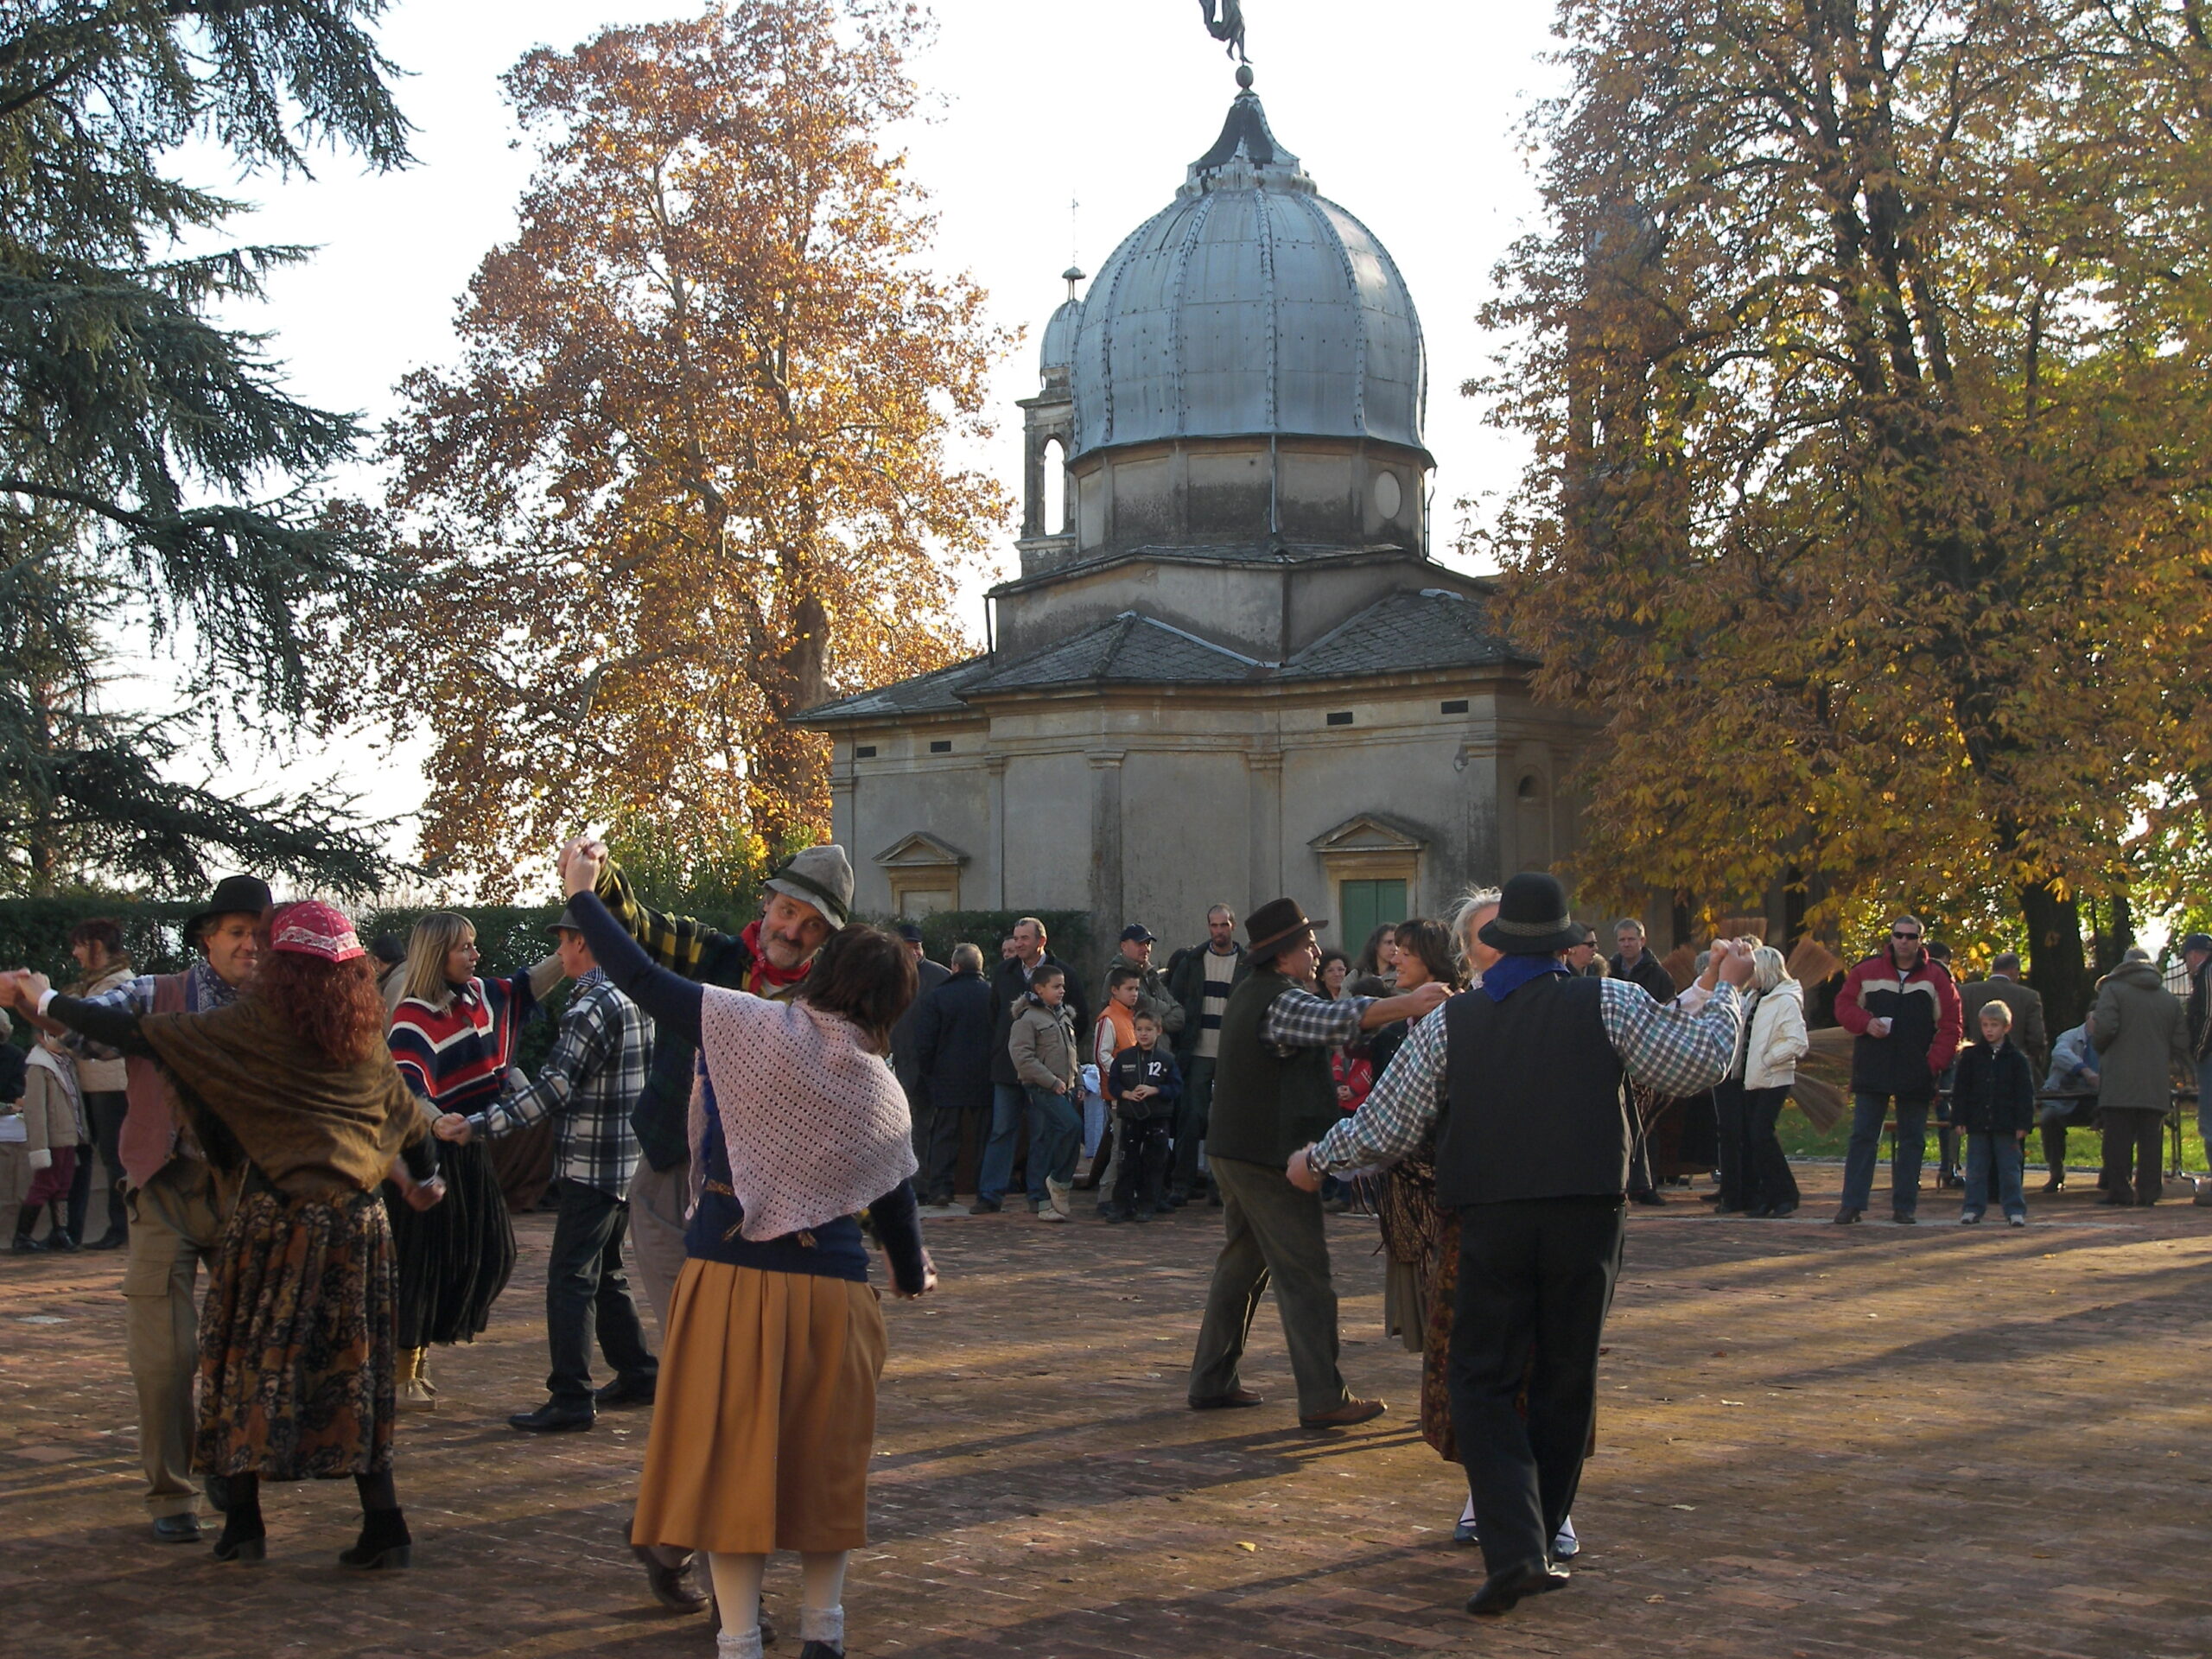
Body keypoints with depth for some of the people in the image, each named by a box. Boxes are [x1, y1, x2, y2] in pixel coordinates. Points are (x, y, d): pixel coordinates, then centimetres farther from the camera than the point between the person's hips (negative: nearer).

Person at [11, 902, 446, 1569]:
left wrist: (47, 1002, 9)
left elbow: (143, 1035, -3)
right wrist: (424, 1178, 41)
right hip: (356, 1224, 4)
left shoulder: (253, 1027, -5)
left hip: (277, 1218, -4)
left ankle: (243, 1525, 13)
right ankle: (384, 1528, 6)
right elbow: (406, 1114, 21)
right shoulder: (362, 1034, 8)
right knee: (351, 1373, 10)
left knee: (250, 1364, 9)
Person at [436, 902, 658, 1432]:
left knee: (570, 1276, -7)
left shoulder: (591, 1007, -18)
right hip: (628, 1163, 9)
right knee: (604, 1273, 19)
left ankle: (572, 1398, -8)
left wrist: (476, 1126, -23)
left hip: (592, 1165, -9)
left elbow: (553, 1090, -23)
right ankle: (638, 1375, 24)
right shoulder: (634, 997, 11)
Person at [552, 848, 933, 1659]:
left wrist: (582, 893, 7)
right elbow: (895, 1206, 13)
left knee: (731, 1455, 6)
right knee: (823, 1460, 16)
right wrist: (912, 1275, 33)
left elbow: (641, 979, -6)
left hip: (731, 1276, -2)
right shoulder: (884, 1095, 3)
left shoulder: (753, 1028, -8)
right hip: (833, 1289, 3)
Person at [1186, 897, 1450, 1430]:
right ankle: (1322, 1399, -7)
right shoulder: (1281, 1003, -17)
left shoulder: (1247, 994, 15)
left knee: (1241, 1263, 17)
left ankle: (1211, 1380, 21)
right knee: (1304, 1274, -7)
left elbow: (1322, 1014, 14)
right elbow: (1338, 1019, -35)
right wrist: (1405, 1005, -46)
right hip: (1270, 1155, -10)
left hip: (1232, 1150, 10)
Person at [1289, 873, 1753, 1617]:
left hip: (1491, 1225, 0)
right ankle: (1538, 1542, 20)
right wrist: (1727, 990, 20)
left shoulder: (1448, 1021, 5)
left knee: (1485, 1384, 5)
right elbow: (1698, 1063, 4)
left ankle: (1513, 1550, -11)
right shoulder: (1609, 1004, 2)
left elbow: (1384, 1131, 8)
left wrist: (1315, 1157, 26)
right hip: (1586, 1220, 0)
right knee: (1566, 1383, 13)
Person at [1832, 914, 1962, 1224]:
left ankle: (1904, 1206, 12)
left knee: (1912, 1140, 6)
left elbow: (1950, 1025, 2)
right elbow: (1844, 1005, 8)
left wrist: (1935, 1062, -7)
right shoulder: (1867, 971, 3)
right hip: (1872, 1071, 0)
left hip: (1916, 1074, 0)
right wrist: (1866, 1023, -11)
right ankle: (1852, 1203, 0)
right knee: (1863, 1136, -1)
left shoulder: (1936, 977, 2)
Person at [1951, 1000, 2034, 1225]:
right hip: (1978, 1123, 1)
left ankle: (2015, 1209, 8)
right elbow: (1960, 1090, 4)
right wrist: (1960, 1119, -2)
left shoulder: (2016, 1058, 1)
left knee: (2009, 1169, 2)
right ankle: (1973, 1208, 12)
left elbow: (2025, 1094, 1)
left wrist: (2023, 1124, -5)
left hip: (2006, 1125, -1)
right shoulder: (1971, 1055, 3)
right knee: (1976, 1169, 6)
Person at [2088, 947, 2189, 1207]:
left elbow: (2104, 1027, -15)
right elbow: (2181, 1043, 11)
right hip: (2156, 1085, 4)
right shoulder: (2170, 998, 15)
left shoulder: (2113, 989, 0)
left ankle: (2118, 1191, -6)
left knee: (2118, 1137, -3)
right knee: (2150, 1137, 6)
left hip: (2120, 1082, -4)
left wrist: (2097, 1043, 5)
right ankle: (2148, 1190, 2)